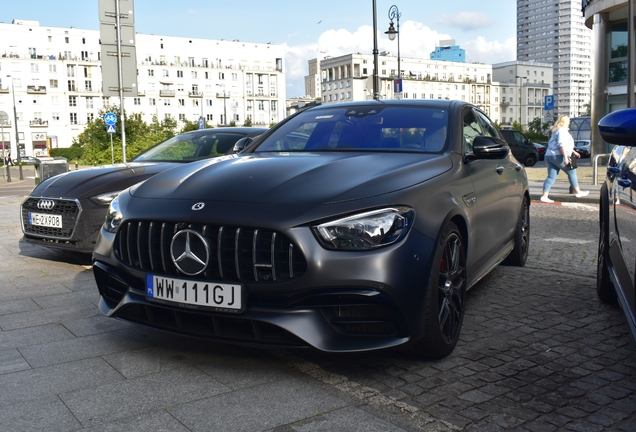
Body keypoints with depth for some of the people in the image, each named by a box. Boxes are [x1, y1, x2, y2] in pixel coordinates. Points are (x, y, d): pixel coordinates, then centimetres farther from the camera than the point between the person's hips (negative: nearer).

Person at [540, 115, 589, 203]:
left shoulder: (557, 131, 26)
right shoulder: (562, 131, -6)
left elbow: (566, 144, 35)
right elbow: (561, 145, -18)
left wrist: (574, 152, 36)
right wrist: (565, 157, -22)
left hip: (548, 156, 9)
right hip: (558, 156, -9)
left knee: (551, 177, 4)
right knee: (571, 172, 5)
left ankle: (544, 196, -7)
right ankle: (578, 192, 13)